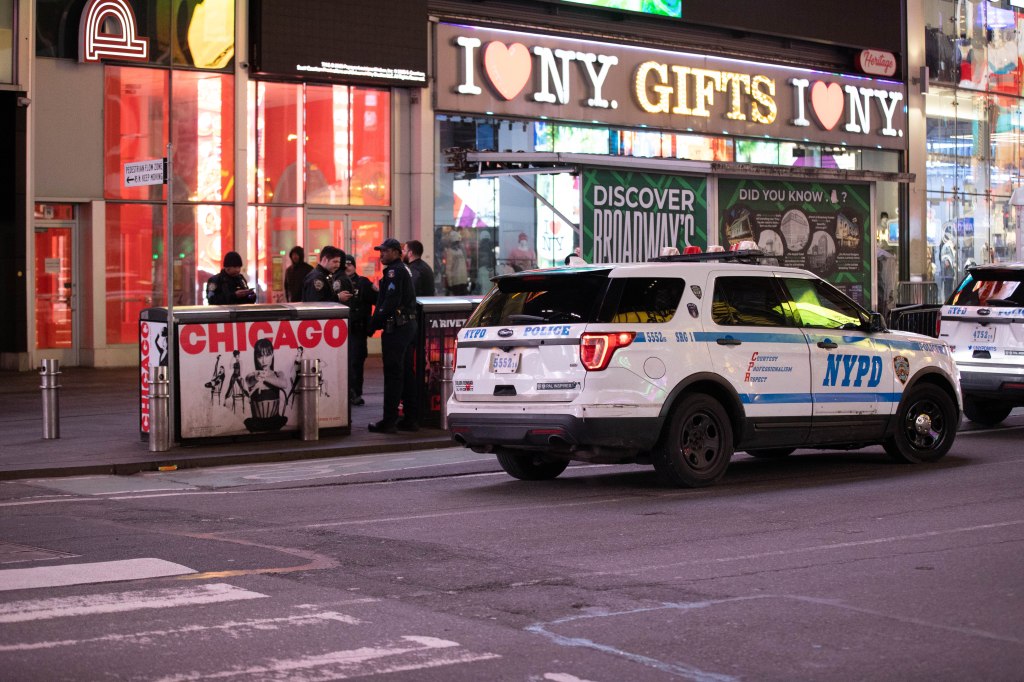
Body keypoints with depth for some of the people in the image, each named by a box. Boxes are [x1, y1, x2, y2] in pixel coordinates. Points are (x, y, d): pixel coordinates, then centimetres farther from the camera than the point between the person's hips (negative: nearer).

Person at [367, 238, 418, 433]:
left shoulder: (394, 271, -12)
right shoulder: (405, 269, 19)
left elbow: (391, 302, -20)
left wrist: (374, 323, -16)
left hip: (396, 327, -10)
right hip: (408, 324, 10)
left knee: (392, 373, -8)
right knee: (407, 373, 12)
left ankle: (389, 421, -8)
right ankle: (410, 419, 15)